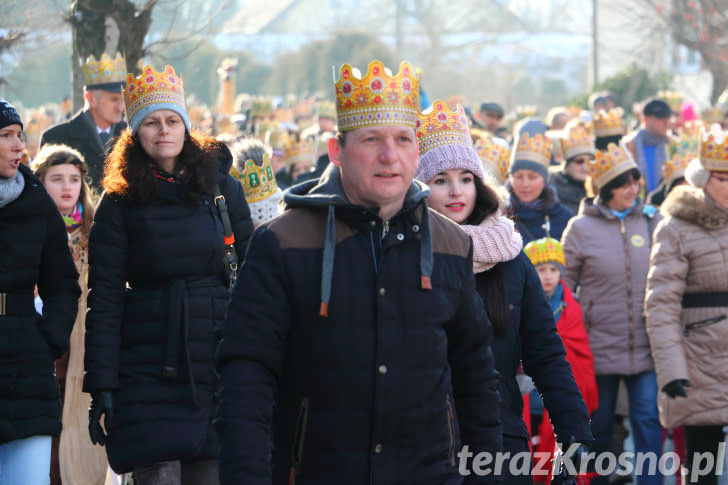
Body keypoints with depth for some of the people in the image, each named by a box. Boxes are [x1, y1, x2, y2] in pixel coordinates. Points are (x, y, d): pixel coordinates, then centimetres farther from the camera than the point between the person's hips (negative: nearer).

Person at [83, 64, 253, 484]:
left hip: (218, 367, 2)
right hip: (150, 378, -2)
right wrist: (101, 387, -6)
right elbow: (104, 300, 0)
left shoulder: (222, 189, 8)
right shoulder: (120, 205, 3)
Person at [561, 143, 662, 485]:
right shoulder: (581, 228, -3)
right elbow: (564, 286, 3)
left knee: (648, 421, -7)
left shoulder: (652, 222, 4)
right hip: (600, 346, -1)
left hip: (645, 348, 1)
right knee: (599, 425, 10)